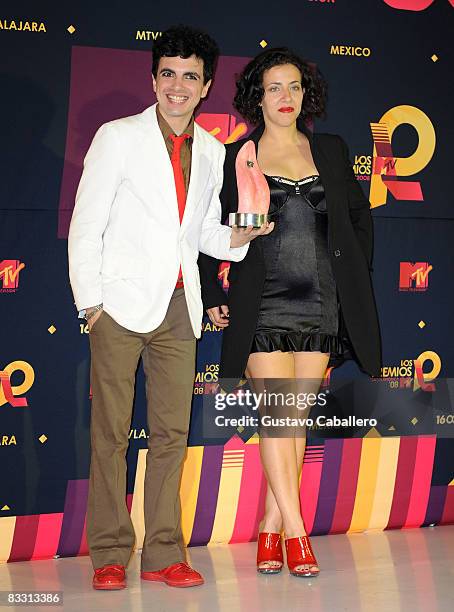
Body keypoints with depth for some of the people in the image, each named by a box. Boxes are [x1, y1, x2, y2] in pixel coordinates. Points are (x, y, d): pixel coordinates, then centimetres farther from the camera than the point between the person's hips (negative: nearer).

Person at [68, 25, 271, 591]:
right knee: (110, 432, -2)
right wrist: (90, 300, -8)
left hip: (180, 307, 4)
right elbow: (85, 226, -1)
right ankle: (109, 555, 5)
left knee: (172, 433, 3)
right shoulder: (118, 137, 1)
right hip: (121, 304, -4)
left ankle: (163, 554, 9)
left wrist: (236, 238, -1)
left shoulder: (214, 152, 13)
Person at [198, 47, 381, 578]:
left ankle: (271, 528, 13)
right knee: (277, 415, -10)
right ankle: (295, 532, -5)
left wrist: (356, 279, 12)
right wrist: (212, 296, 3)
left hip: (322, 306, 3)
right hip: (264, 308, -3)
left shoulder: (331, 151, 10)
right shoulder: (235, 158, 3)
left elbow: (359, 217, 19)